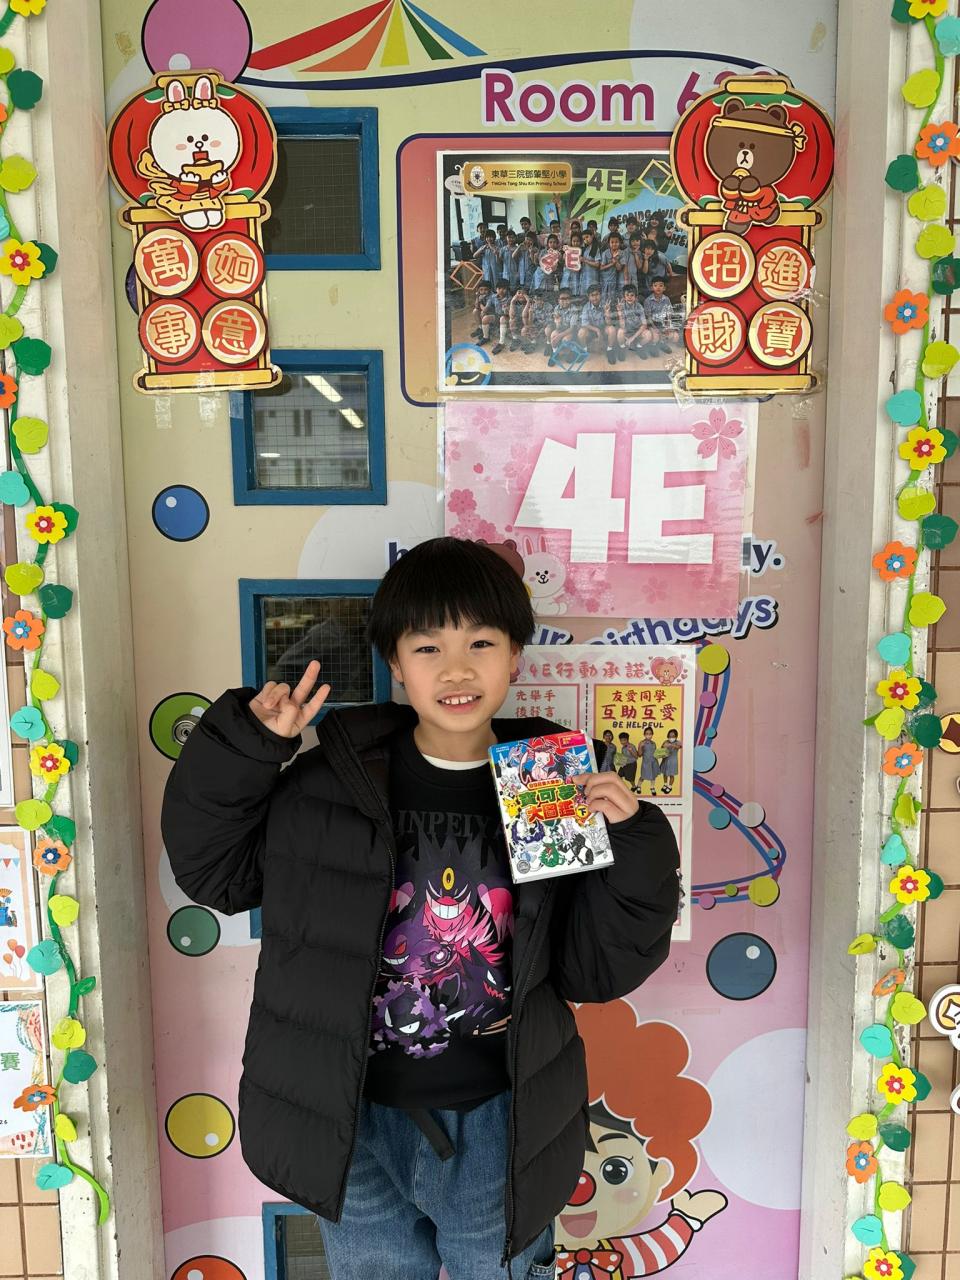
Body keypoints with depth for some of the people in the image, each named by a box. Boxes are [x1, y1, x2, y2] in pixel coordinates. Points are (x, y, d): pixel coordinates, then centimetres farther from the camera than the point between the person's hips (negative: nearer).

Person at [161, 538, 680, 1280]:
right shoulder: (334, 778, -11)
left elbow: (595, 969, -5)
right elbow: (214, 868, 0)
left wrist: (633, 846, -19)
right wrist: (247, 748, -13)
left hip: (499, 1127, 0)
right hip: (356, 1122, 1)